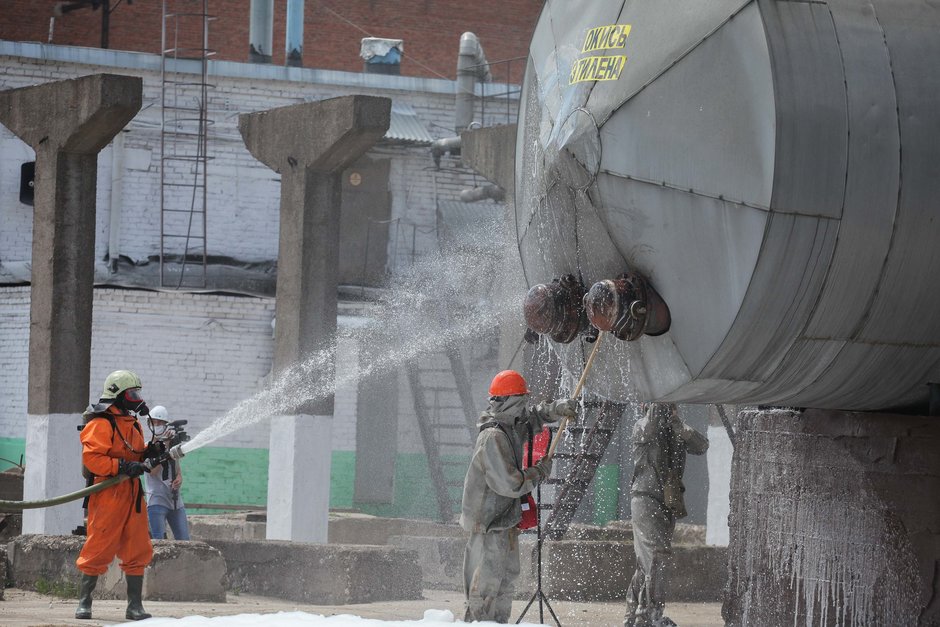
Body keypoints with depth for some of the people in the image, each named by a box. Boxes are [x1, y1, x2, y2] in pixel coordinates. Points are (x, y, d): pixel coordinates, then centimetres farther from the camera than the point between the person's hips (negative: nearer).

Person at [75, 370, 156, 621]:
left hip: (132, 494, 8)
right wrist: (122, 466, -25)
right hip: (107, 495, -8)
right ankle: (84, 602, 6)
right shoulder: (101, 424, -10)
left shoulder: (133, 424, 18)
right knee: (99, 550, -4)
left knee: (138, 551, 5)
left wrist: (150, 452, 6)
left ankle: (135, 605, 10)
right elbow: (91, 457, -19)